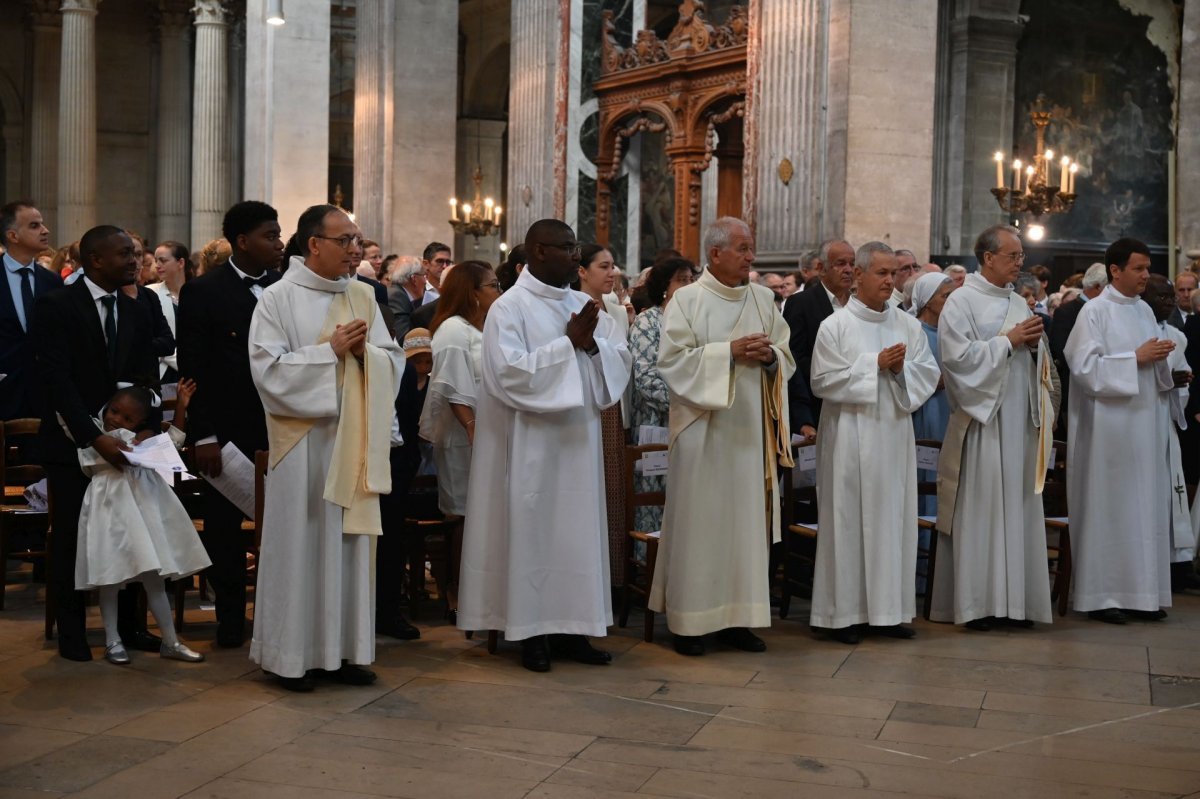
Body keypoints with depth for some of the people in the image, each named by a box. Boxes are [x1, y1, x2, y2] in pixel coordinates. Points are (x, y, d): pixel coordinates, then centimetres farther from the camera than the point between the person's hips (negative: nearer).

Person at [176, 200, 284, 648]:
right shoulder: (202, 292, -3)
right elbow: (194, 370, -6)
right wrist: (203, 437, -11)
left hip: (280, 426, 2)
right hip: (228, 431, -2)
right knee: (225, 523, 7)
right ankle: (230, 616, 21)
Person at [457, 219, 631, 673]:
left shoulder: (582, 305, 11)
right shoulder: (509, 307, -8)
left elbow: (620, 358, 7)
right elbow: (509, 372, -20)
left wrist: (592, 343, -14)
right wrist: (568, 342, -18)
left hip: (578, 439, 6)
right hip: (530, 444, -6)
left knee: (577, 530, 8)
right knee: (531, 530, 0)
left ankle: (569, 629, 17)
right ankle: (529, 630, 10)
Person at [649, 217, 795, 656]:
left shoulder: (764, 299, 11)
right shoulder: (687, 300, -3)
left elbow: (786, 358, 13)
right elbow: (672, 360, -11)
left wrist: (769, 356, -9)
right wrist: (729, 352, -16)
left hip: (750, 429, 5)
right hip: (703, 429, -5)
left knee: (747, 518, 6)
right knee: (698, 521, -1)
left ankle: (736, 617, 15)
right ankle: (689, 620, 8)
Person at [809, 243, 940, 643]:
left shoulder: (908, 325, 9)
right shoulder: (835, 326, -3)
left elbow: (929, 373, 8)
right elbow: (823, 381, -9)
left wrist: (901, 369, -12)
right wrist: (875, 364, -12)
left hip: (894, 434, 4)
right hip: (850, 437, -4)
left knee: (894, 518, 6)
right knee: (849, 520, 0)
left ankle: (888, 609, 15)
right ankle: (846, 611, 8)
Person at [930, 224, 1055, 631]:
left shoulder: (1018, 303, 16)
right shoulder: (961, 301, -4)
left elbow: (1035, 360, 19)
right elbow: (958, 356, -16)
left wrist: (1035, 344, -2)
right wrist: (1009, 341, -12)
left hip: (1019, 420, 7)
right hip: (981, 420, -6)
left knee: (1017, 505, 6)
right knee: (979, 507, -5)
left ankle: (1013, 599, 12)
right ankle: (975, 602, 0)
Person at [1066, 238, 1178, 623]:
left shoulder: (1145, 310, 13)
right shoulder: (1095, 311, -7)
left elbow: (1152, 368, 19)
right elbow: (1085, 367, -15)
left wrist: (1161, 359, -3)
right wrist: (1136, 358, -16)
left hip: (1147, 422, 7)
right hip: (1110, 425, -7)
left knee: (1145, 505, 7)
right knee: (1108, 507, -3)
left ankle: (1140, 591, 14)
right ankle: (1100, 595, 4)